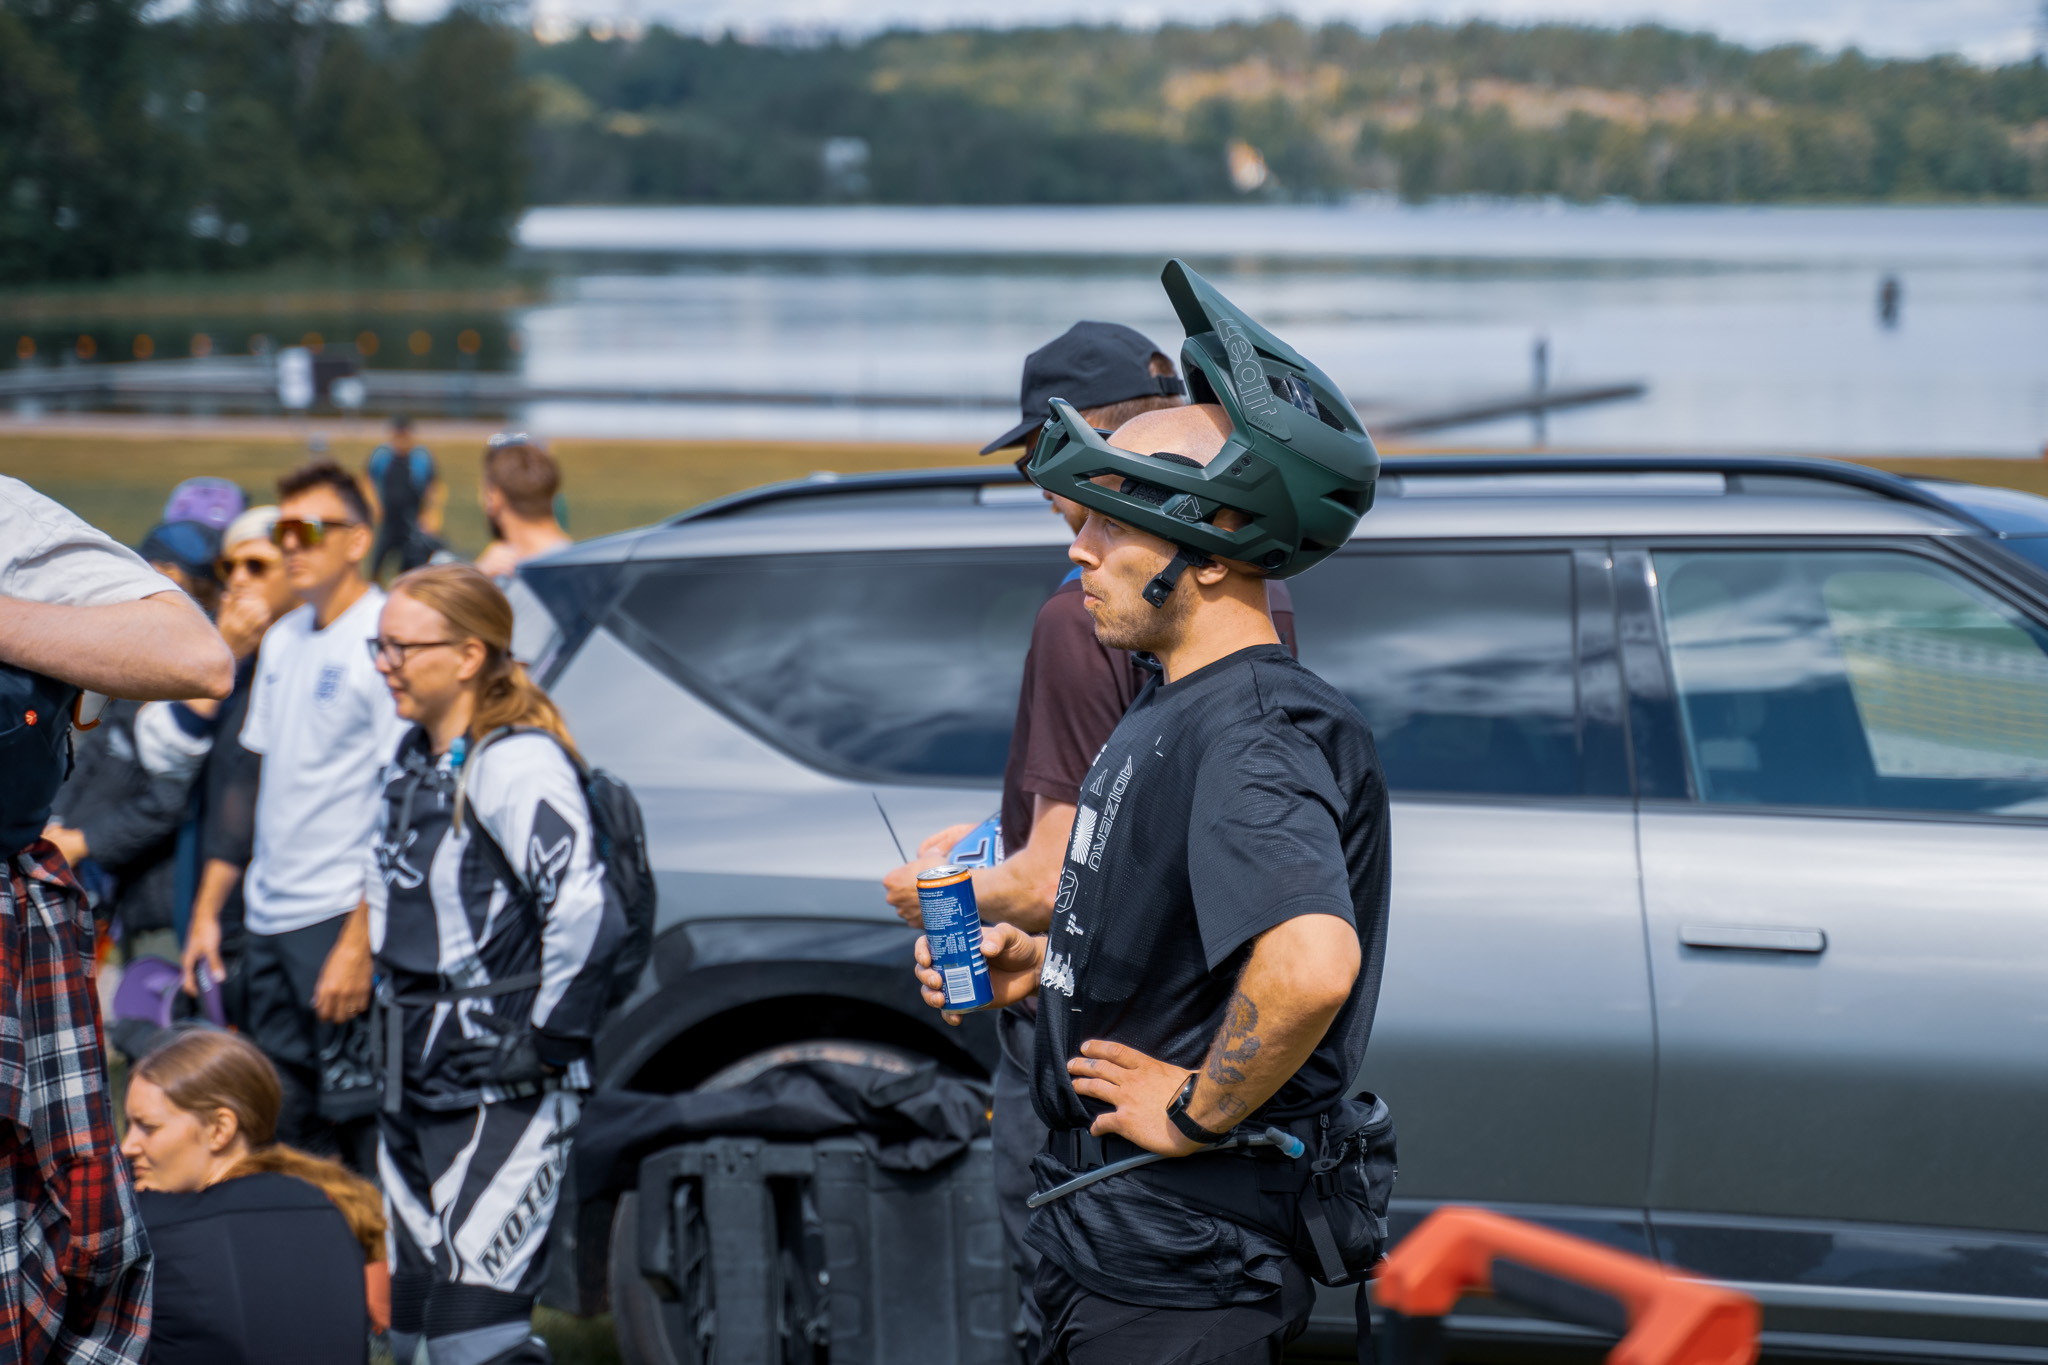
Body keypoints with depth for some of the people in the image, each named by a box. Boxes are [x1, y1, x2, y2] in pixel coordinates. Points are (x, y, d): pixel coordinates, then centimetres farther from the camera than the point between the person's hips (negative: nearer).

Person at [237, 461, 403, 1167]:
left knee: (361, 1127, -5)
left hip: (341, 917, -8)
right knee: (280, 1129, 11)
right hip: (268, 917, 8)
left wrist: (361, 941, -19)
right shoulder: (283, 639, 14)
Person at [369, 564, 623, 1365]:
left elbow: (582, 915, -27)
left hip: (500, 1095, -10)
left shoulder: (516, 764, -16)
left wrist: (546, 1040, -20)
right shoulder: (414, 760, 13)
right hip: (415, 1085, 10)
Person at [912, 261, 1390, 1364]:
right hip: (1113, 1235, 10)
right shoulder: (1170, 712, 13)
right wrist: (1036, 965, 9)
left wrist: (1195, 1111, -25)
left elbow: (1311, 961, -38)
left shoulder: (1249, 733, -22)